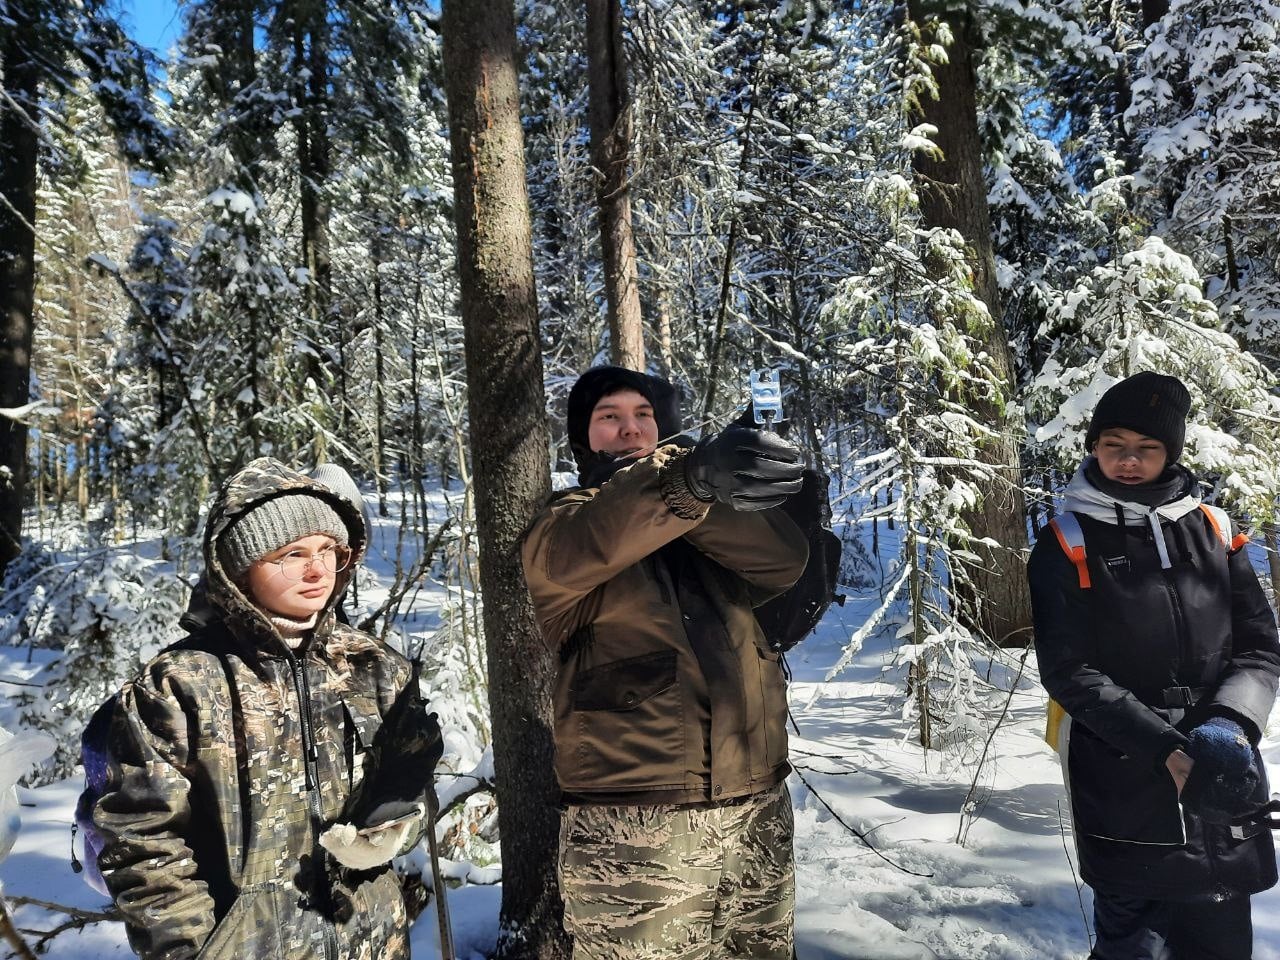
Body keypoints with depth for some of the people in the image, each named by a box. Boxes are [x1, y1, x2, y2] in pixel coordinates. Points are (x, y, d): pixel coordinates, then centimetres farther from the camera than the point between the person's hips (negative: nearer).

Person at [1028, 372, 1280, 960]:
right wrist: (1167, 749, -17)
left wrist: (1232, 725, -13)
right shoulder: (1066, 546, -5)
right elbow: (1069, 672, -9)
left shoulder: (1213, 530, 6)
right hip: (1125, 791, -4)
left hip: (1221, 789, 4)